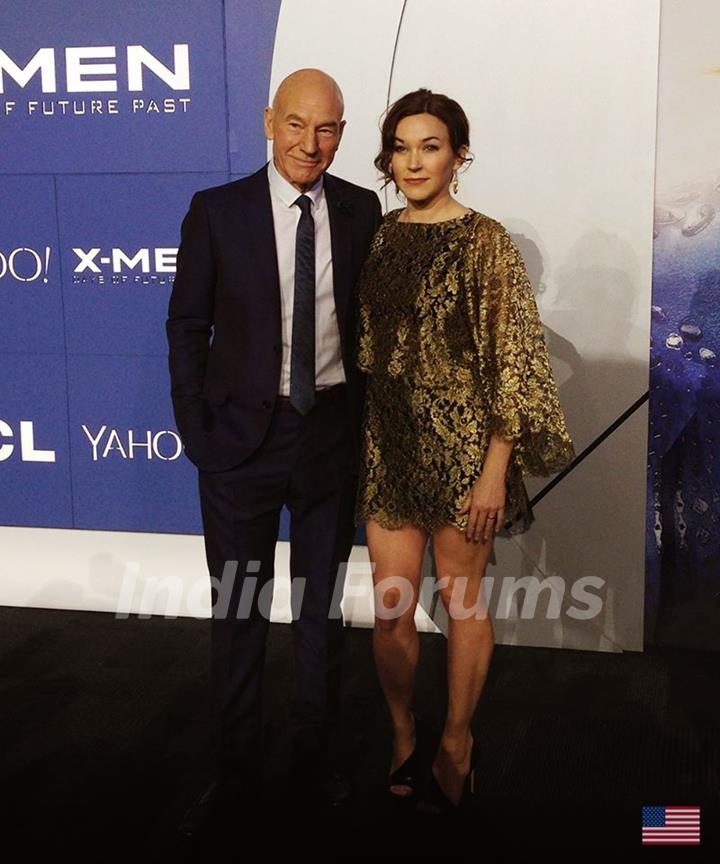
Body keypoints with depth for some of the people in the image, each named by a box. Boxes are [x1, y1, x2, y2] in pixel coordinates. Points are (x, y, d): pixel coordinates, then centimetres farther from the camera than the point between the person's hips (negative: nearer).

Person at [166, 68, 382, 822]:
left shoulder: (362, 211, 0)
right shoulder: (216, 211, -6)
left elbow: (369, 315, 7)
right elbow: (187, 326, -3)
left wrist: (365, 415, 1)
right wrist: (196, 432, -6)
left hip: (331, 430, 2)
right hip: (242, 432, -2)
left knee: (322, 604, 15)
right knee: (239, 610, 11)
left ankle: (315, 758, 33)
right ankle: (237, 768, 30)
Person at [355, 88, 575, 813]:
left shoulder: (485, 242, -6)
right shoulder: (378, 237, 7)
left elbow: (513, 361, -9)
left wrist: (495, 472, -13)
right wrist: (357, 444, 10)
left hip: (462, 441, -4)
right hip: (388, 441, 4)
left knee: (462, 598, 9)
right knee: (391, 606, 6)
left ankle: (455, 741, 29)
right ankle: (402, 731, 30)